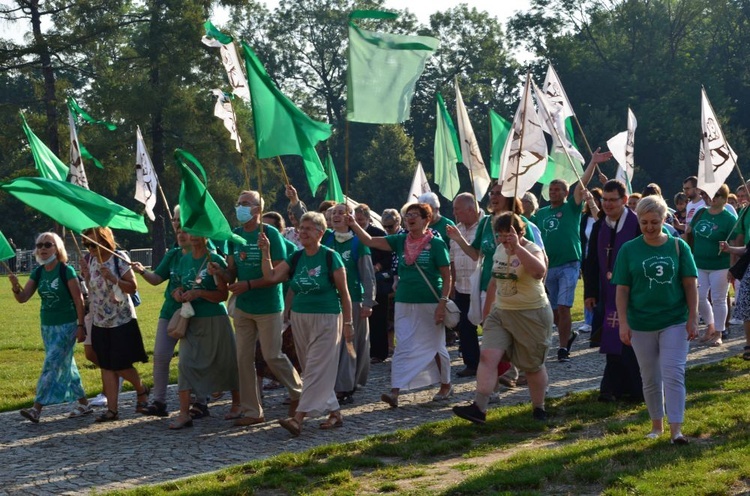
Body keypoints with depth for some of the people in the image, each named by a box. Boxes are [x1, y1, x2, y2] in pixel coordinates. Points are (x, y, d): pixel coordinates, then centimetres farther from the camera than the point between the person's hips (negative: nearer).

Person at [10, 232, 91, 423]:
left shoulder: (66, 271, -12)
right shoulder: (38, 273, 4)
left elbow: (78, 299, -11)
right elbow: (23, 298, 0)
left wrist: (81, 326, -14)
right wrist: (15, 287, -22)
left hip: (66, 326, -7)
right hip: (47, 326, 7)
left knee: (51, 366, -12)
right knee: (66, 366, 12)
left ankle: (37, 409, -15)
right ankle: (83, 404, 23)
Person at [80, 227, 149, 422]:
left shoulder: (119, 259, -12)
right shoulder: (91, 260, 5)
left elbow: (133, 287, -13)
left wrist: (113, 279, -26)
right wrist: (86, 277, -5)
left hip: (121, 320, -6)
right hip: (100, 322, 6)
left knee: (121, 365, -2)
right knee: (106, 366, 4)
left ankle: (141, 390, 26)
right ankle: (112, 409, 8)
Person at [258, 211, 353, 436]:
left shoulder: (330, 257, -8)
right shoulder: (295, 258, 7)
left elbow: (343, 292, -5)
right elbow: (271, 277, -1)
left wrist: (348, 322, -5)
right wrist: (265, 252, -10)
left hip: (325, 319, -7)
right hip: (300, 318, 7)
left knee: (316, 370, -9)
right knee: (312, 370, 10)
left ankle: (298, 418, -16)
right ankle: (335, 413, 20)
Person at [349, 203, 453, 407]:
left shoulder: (436, 244, -7)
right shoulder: (401, 241, 5)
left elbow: (447, 276, -7)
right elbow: (370, 241, 0)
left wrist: (442, 303, -14)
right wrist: (354, 225, -15)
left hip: (429, 304, -4)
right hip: (404, 304, 4)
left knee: (435, 346, 9)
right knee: (402, 348, -2)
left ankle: (446, 385, 27)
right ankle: (395, 391, -7)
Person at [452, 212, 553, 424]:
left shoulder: (531, 250, -14)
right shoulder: (499, 250, 8)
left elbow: (539, 271, -38)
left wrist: (517, 247, -39)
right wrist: (486, 310, 23)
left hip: (531, 315, -6)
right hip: (500, 313, 6)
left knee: (532, 365, 6)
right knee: (488, 357, -11)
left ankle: (538, 409, 26)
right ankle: (479, 408, -17)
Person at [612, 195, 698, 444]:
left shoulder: (678, 246, -3)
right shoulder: (629, 250, -2)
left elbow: (690, 284, -1)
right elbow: (622, 290, -1)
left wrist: (693, 318, -5)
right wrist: (623, 323, -7)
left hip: (675, 321, -1)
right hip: (641, 324, 1)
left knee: (673, 374, -8)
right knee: (650, 378, 11)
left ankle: (676, 429, -7)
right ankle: (657, 425, 26)